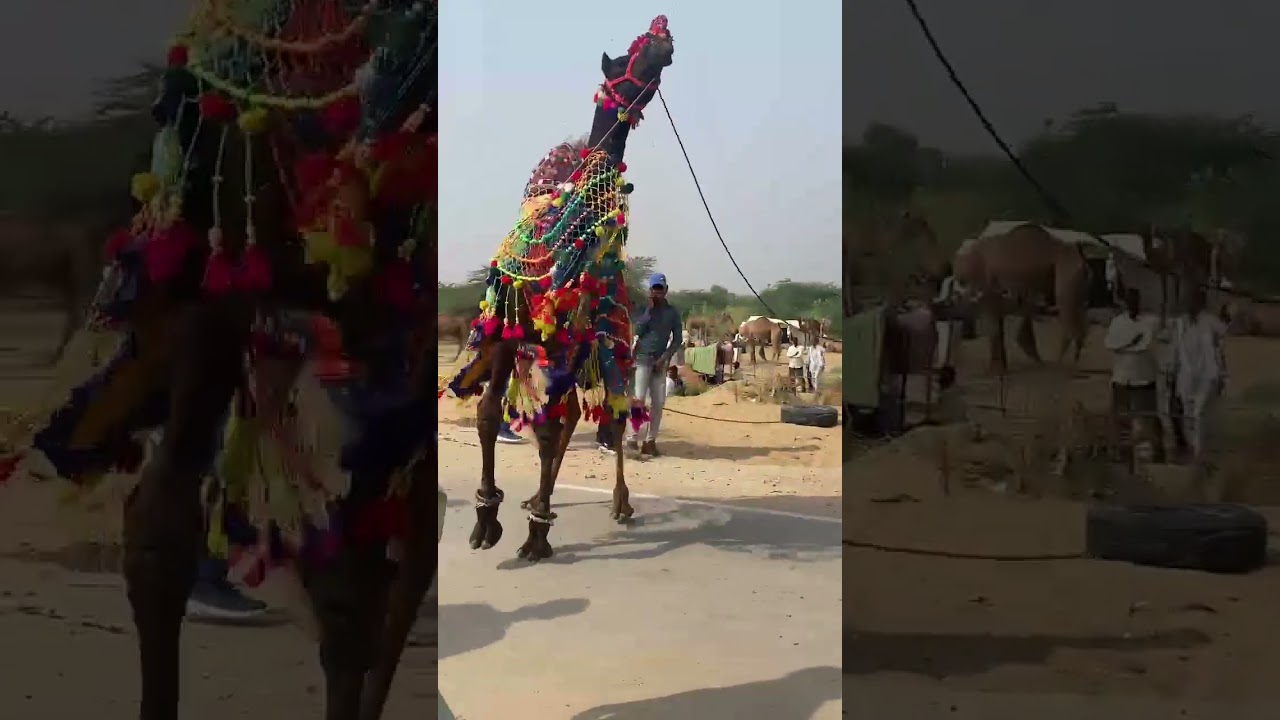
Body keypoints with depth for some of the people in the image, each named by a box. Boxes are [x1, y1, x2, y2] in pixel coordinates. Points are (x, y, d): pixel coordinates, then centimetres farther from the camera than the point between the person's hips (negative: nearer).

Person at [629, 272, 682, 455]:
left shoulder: (672, 312, 7)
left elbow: (678, 338, 6)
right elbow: (638, 331, -10)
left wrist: (665, 357, -5)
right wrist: (649, 310, -12)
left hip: (660, 360, 3)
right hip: (641, 358, -3)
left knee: (659, 402, 0)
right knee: (638, 399, -13)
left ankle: (650, 440, 5)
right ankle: (634, 437, -8)